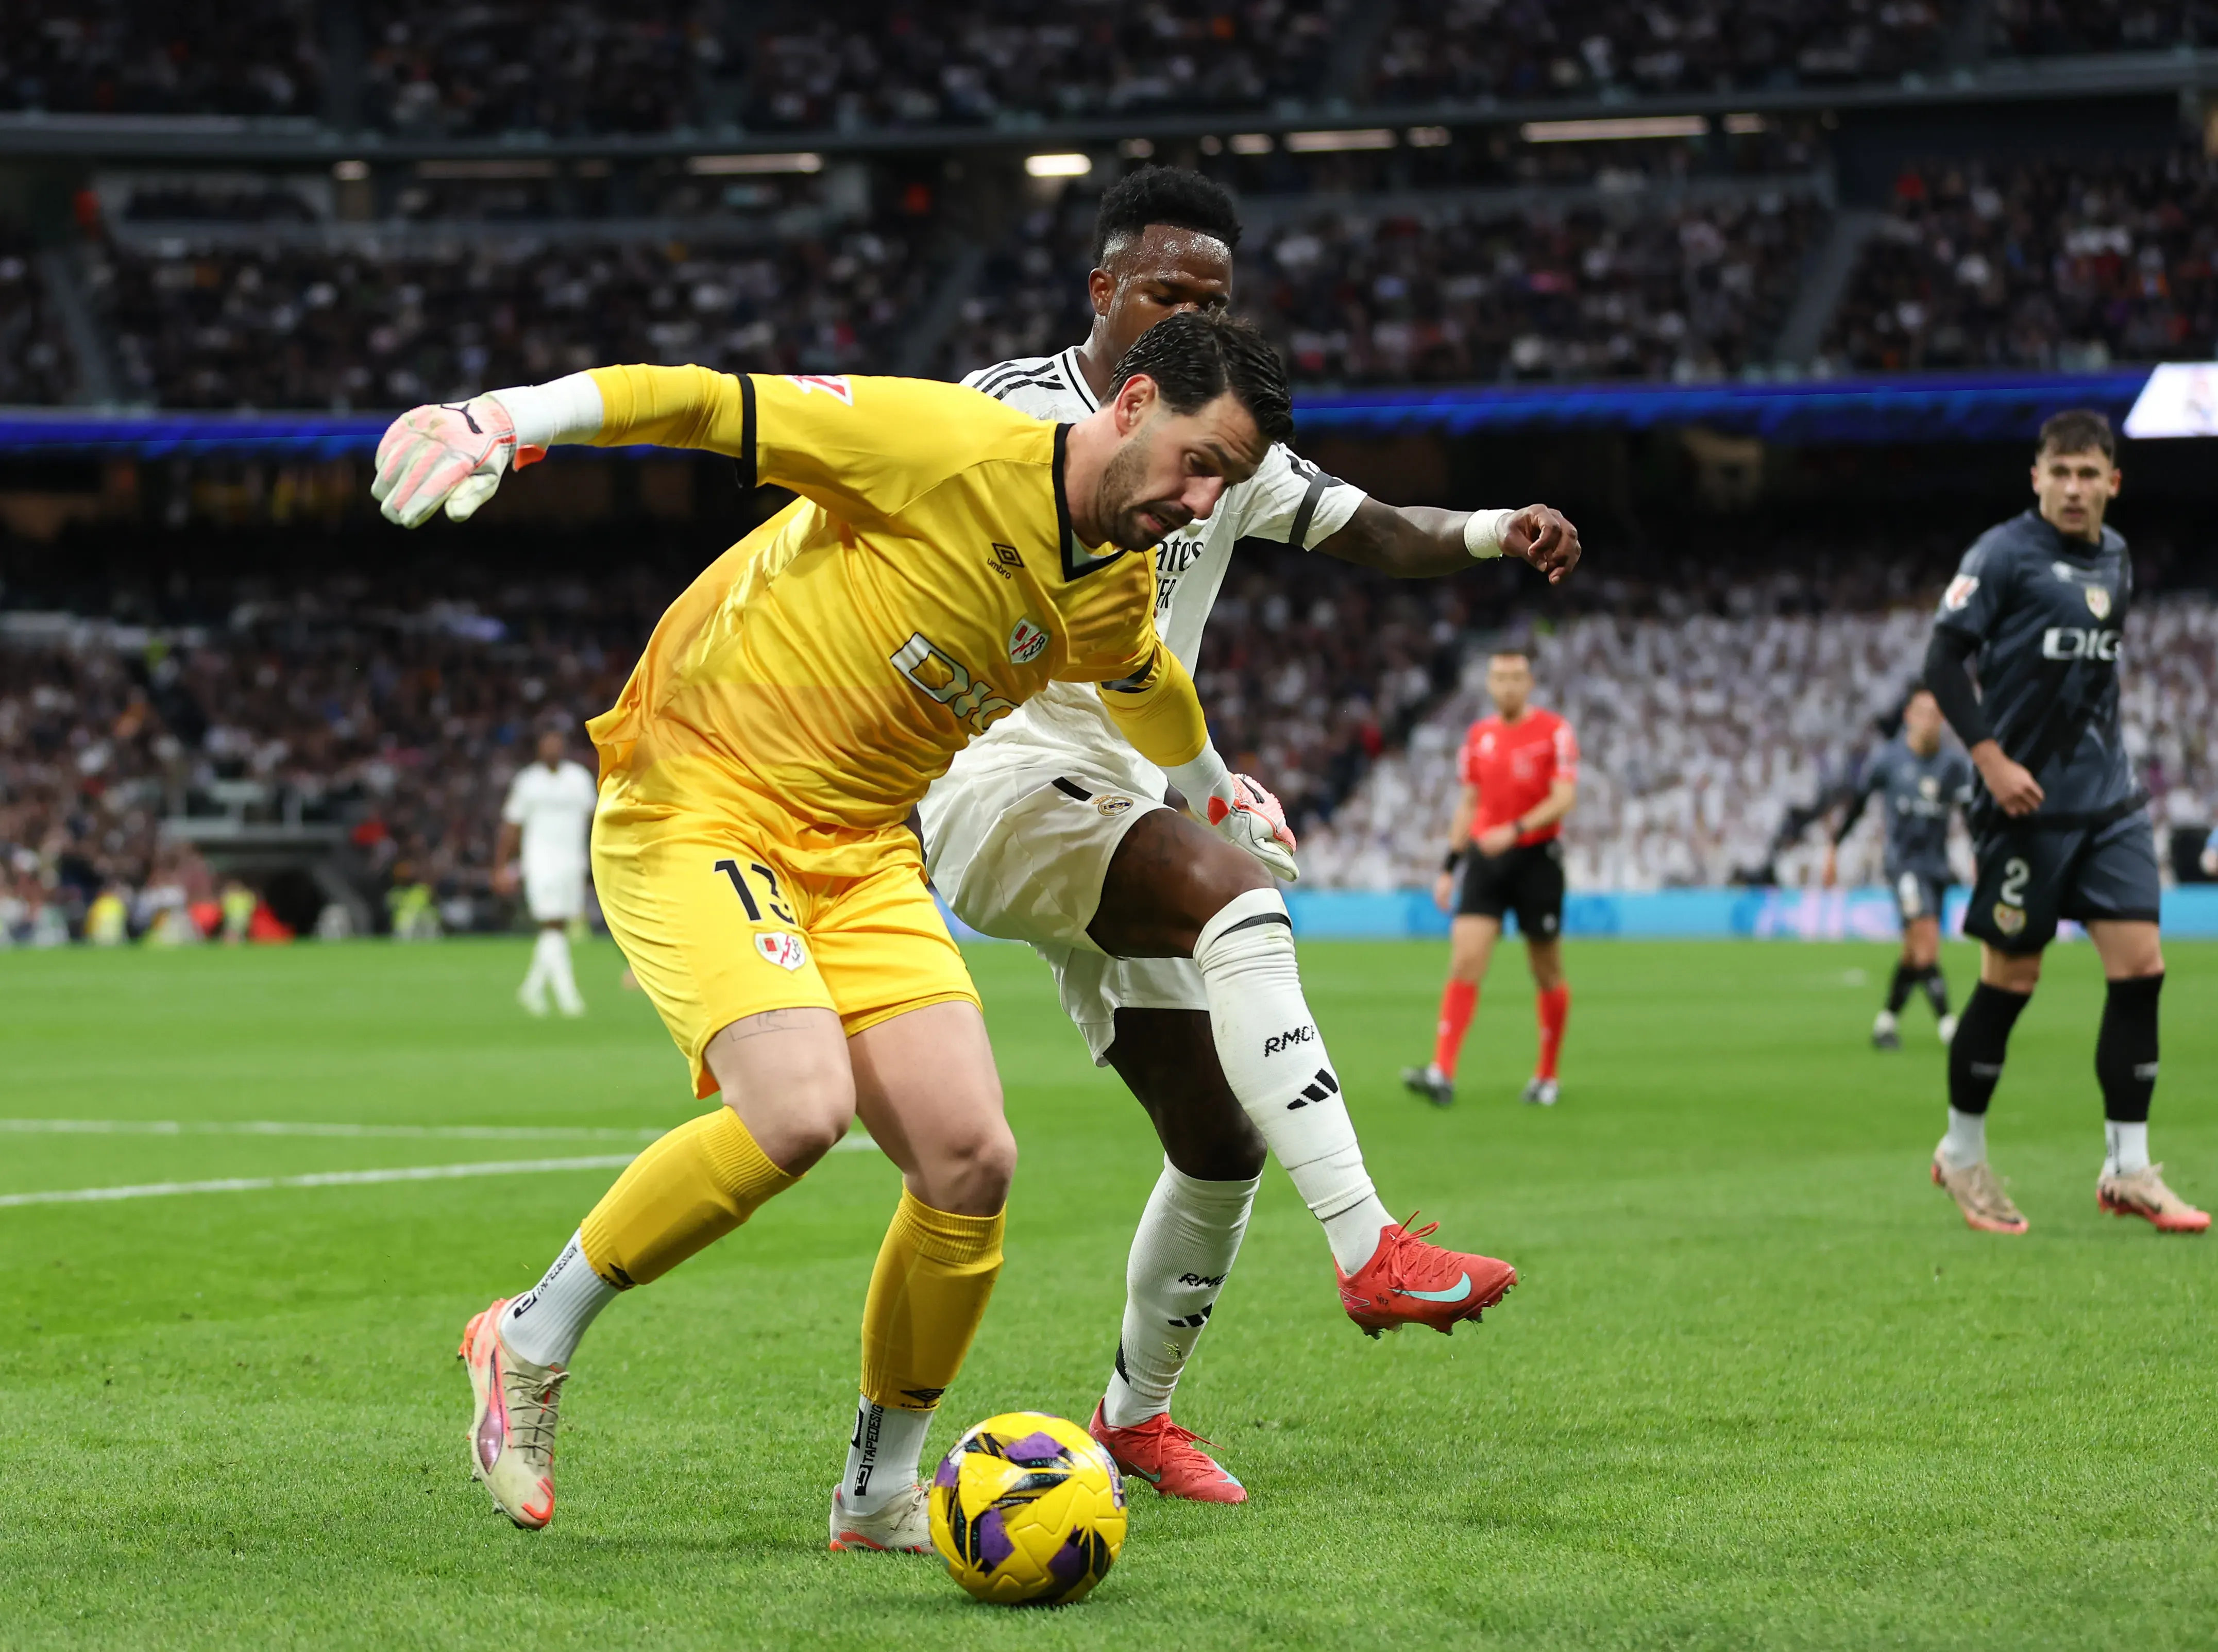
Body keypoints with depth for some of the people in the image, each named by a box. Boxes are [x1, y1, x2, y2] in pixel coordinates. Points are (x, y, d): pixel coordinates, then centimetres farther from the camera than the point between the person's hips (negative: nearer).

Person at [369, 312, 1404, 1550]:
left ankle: (882, 1491, 14)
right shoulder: (953, 448, -17)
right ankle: (532, 1343, -6)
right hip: (695, 807, -7)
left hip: (860, 850, 7)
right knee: (801, 1111, -28)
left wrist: (1222, 805, 50)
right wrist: (508, 421, -32)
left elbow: (1150, 686, 33)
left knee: (972, 1161, -7)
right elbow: (711, 404, -20)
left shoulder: (1117, 600, 7)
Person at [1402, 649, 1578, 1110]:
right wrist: (1449, 867, 13)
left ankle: (1547, 1076, 21)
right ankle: (1442, 1075, -19)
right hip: (1484, 860, 3)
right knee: (1465, 962, -10)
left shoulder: (1555, 731, -4)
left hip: (1537, 857, -3)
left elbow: (1564, 797, -13)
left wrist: (1515, 830, -26)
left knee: (1547, 973, 6)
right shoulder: (1479, 736, 10)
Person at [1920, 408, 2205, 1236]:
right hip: (2026, 801, -6)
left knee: (2140, 966, -3)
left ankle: (2128, 1168, 3)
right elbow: (1943, 659, -11)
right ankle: (1962, 1152, 19)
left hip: (2109, 801, 6)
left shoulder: (2115, 560, 12)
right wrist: (1991, 758, -18)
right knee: (2010, 979, 1)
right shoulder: (2005, 553, -8)